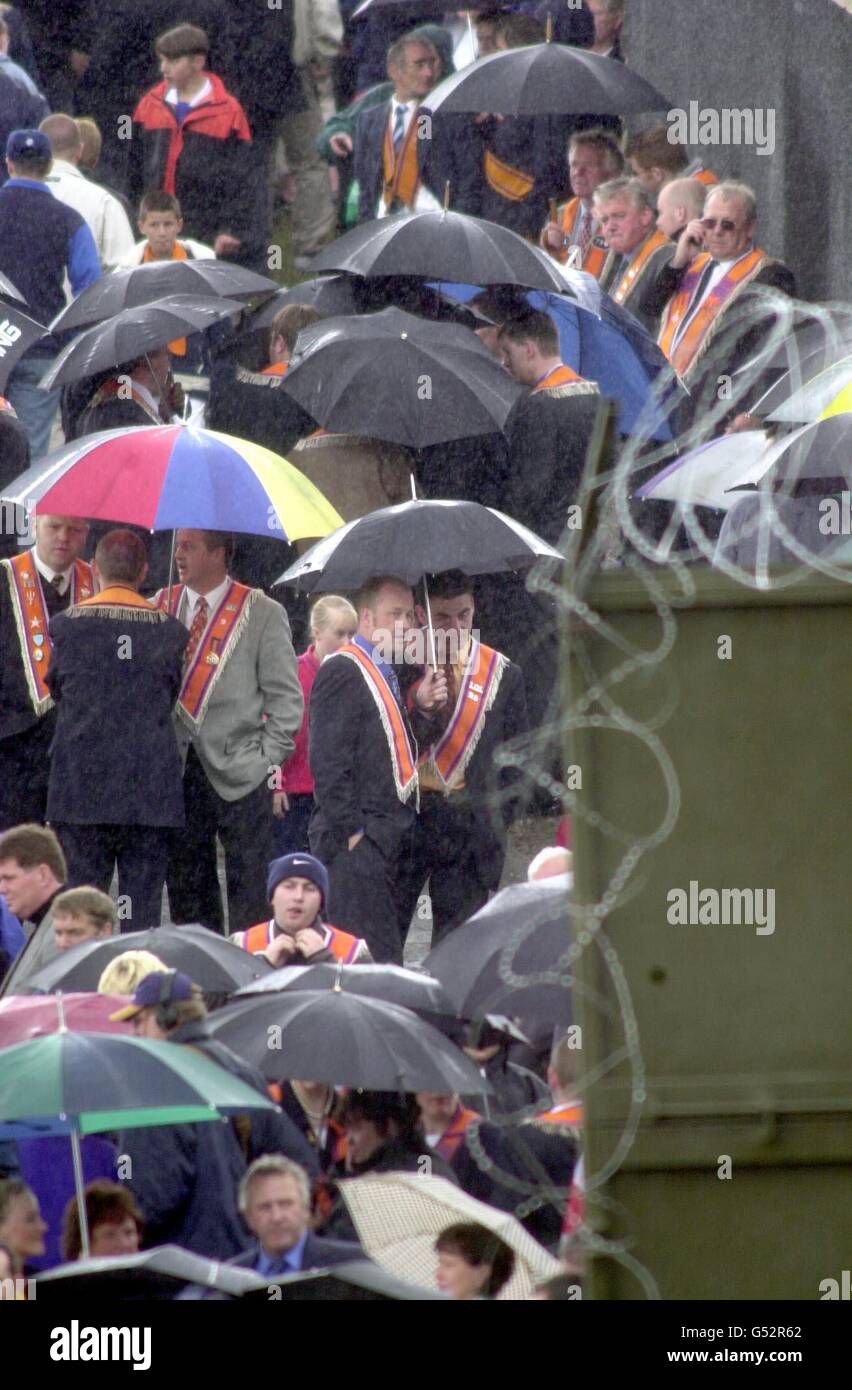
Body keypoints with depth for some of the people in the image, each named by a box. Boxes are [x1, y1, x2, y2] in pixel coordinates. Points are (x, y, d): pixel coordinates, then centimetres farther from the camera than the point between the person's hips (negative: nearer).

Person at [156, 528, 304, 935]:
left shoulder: (262, 614, -1)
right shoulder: (161, 608, 9)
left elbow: (286, 697, 0)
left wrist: (268, 759, -7)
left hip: (238, 770, -4)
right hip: (176, 769, 4)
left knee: (249, 890, -4)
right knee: (186, 885, 6)